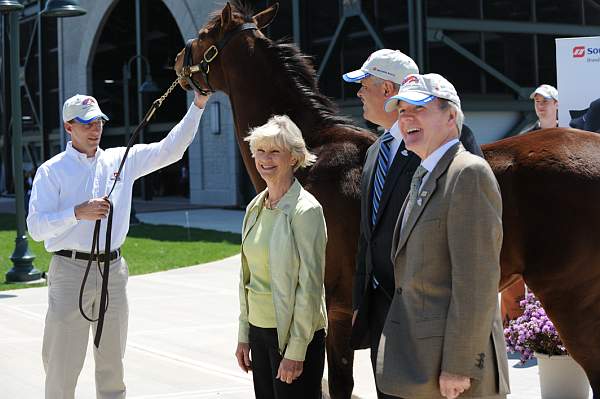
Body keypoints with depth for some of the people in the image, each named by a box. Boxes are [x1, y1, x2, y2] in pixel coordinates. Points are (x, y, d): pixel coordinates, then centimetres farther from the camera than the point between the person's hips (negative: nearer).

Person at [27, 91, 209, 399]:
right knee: (62, 366, -3)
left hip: (113, 270, 4)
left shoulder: (121, 160, 9)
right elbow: (36, 227, -8)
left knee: (112, 362, 12)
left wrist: (198, 105, -1)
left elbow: (171, 149, 6)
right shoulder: (51, 171, -1)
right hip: (70, 270, -4)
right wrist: (77, 213, -21)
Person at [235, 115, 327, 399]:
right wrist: (243, 335, 12)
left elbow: (310, 286, -15)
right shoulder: (255, 208, 9)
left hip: (295, 333, -7)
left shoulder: (306, 210, -13)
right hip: (259, 330, 7)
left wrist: (296, 351, -17)